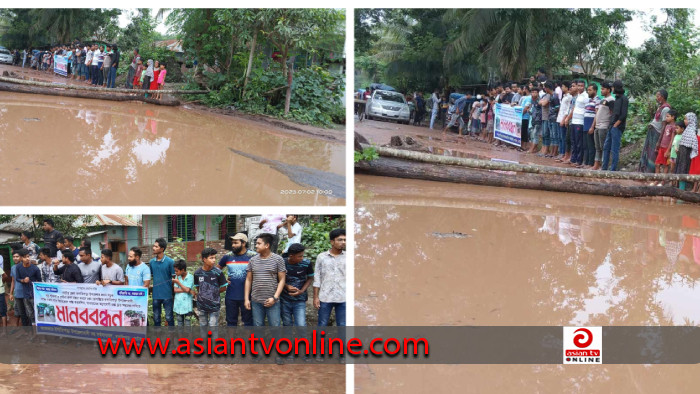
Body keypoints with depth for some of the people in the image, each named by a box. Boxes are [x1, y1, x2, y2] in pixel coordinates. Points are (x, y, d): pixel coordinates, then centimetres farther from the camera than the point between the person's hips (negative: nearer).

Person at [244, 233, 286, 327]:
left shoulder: (278, 259, -2)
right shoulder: (253, 260, 7)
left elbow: (281, 280, -3)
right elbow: (248, 280, 11)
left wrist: (275, 297, -12)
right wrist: (246, 299, 5)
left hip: (272, 301, -3)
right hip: (256, 301, 3)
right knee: (258, 327, 10)